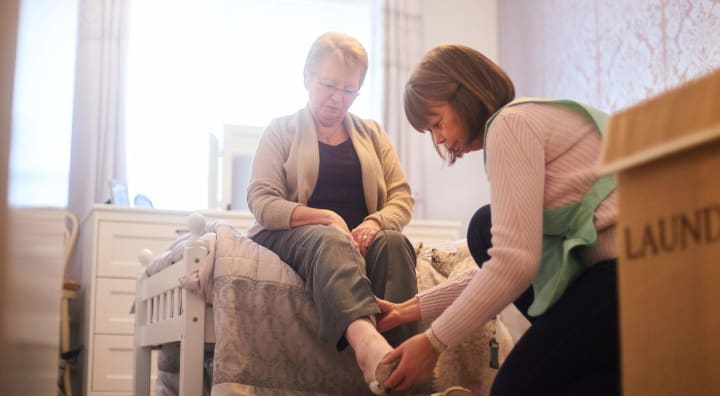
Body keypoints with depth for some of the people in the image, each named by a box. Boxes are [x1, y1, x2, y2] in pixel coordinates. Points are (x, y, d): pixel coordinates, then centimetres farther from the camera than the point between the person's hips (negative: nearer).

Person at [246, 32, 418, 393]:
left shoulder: (372, 134, 20)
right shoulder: (280, 131, 9)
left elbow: (402, 197, 9)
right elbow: (262, 202, -5)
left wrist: (375, 222, -15)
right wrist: (326, 218, -21)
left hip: (359, 239, 4)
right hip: (291, 235, -3)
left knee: (393, 242, -32)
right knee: (329, 241, -39)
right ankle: (365, 338, -69)